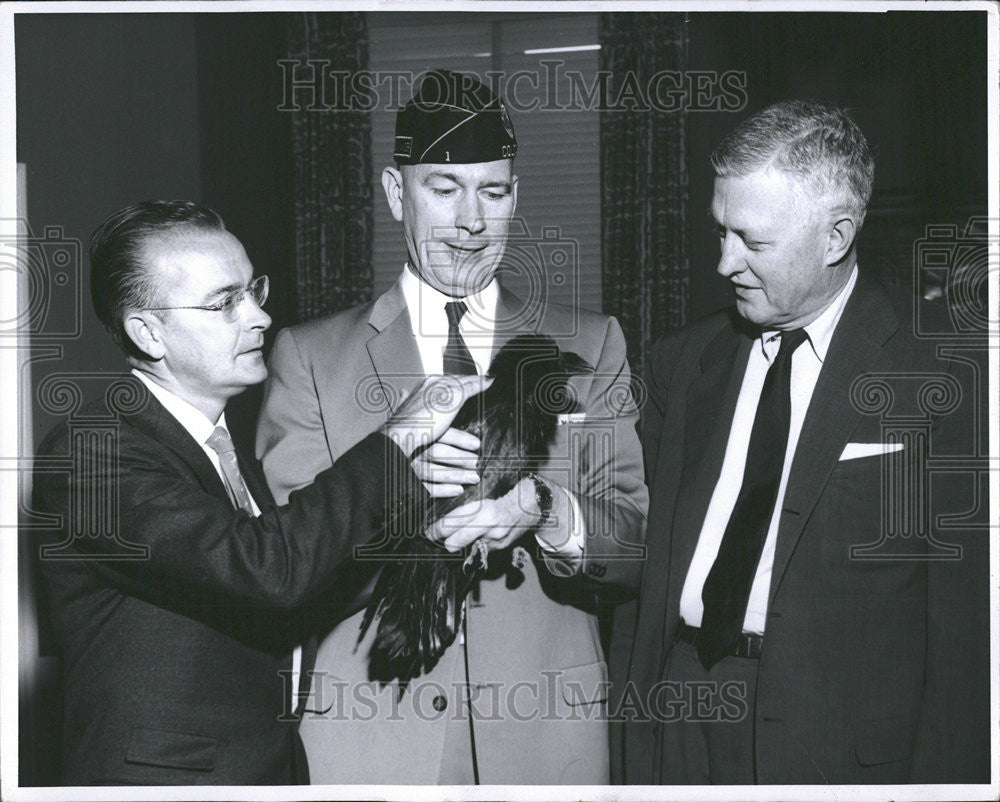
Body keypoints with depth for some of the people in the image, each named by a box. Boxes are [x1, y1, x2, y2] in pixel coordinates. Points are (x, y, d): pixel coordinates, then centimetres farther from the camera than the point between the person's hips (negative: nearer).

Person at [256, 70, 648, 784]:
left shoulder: (590, 345, 8)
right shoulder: (310, 357, 3)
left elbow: (634, 535, 0)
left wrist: (542, 509, -21)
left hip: (547, 731, 2)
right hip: (368, 738, -1)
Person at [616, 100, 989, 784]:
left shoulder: (946, 370, -7)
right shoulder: (685, 362, 10)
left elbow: (965, 619, -9)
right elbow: (644, 557, 11)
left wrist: (939, 779, -12)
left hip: (843, 741, -4)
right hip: (675, 723, 4)